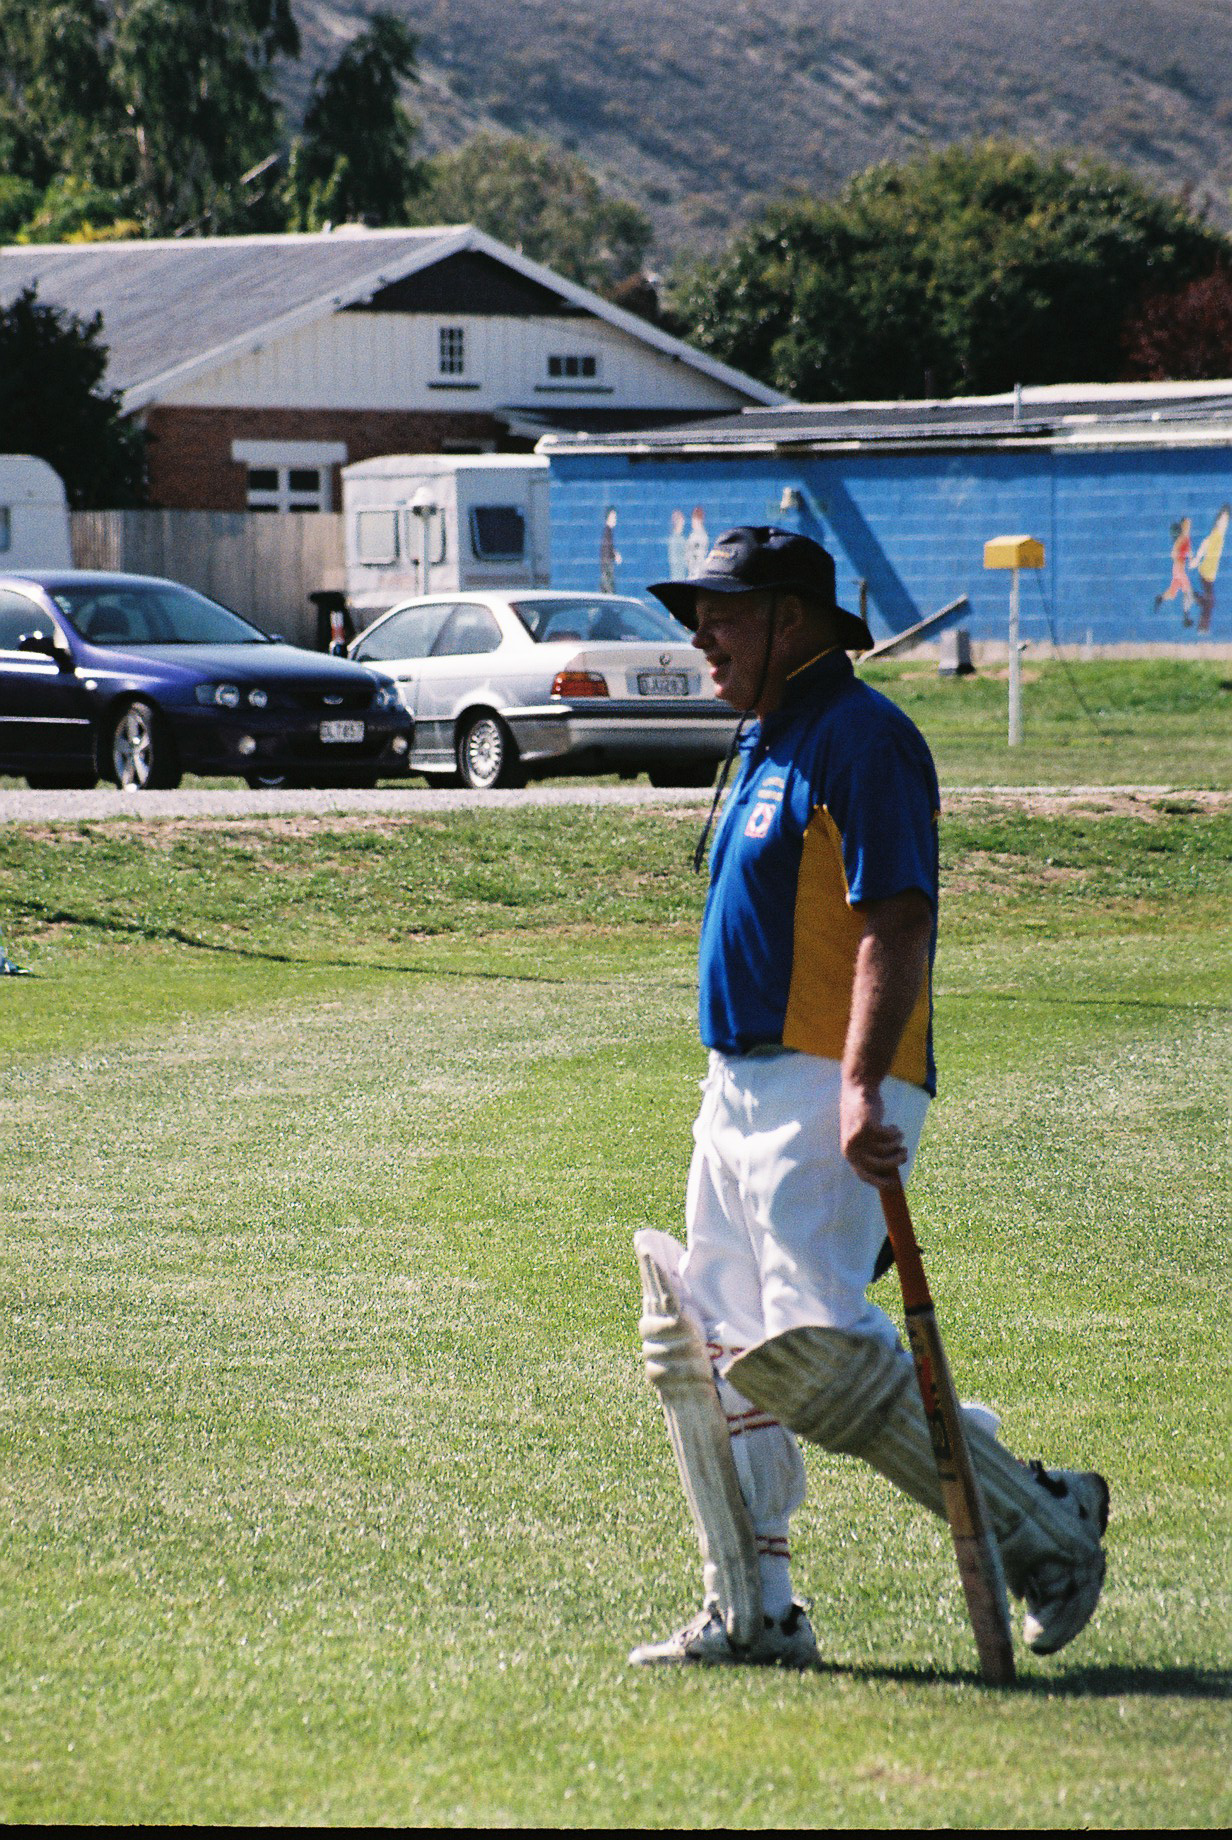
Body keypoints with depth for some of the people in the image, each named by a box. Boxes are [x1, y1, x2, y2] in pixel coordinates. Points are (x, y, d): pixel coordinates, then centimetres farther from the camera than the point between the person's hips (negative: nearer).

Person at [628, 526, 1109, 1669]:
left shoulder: (860, 736, -11)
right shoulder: (765, 741, 19)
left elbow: (895, 926, -20)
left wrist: (861, 1087, -30)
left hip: (826, 1092, -10)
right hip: (742, 1089, 10)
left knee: (811, 1351, -19)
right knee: (705, 1352, 8)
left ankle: (1044, 1526, -6)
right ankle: (754, 1614, 15)